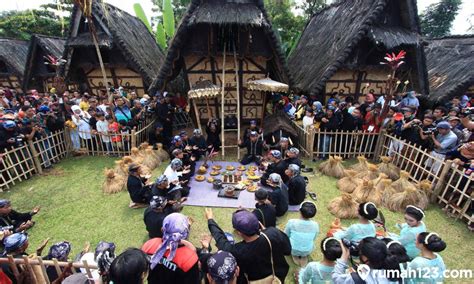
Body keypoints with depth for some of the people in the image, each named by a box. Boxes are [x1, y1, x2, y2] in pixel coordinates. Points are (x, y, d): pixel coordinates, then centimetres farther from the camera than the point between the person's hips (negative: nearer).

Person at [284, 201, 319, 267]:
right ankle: (304, 256, 17)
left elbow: (286, 235, -7)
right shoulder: (315, 225, -19)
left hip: (293, 250, -1)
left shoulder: (291, 222, -25)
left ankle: (295, 255, 16)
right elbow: (314, 239, -1)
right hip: (308, 251, 1)